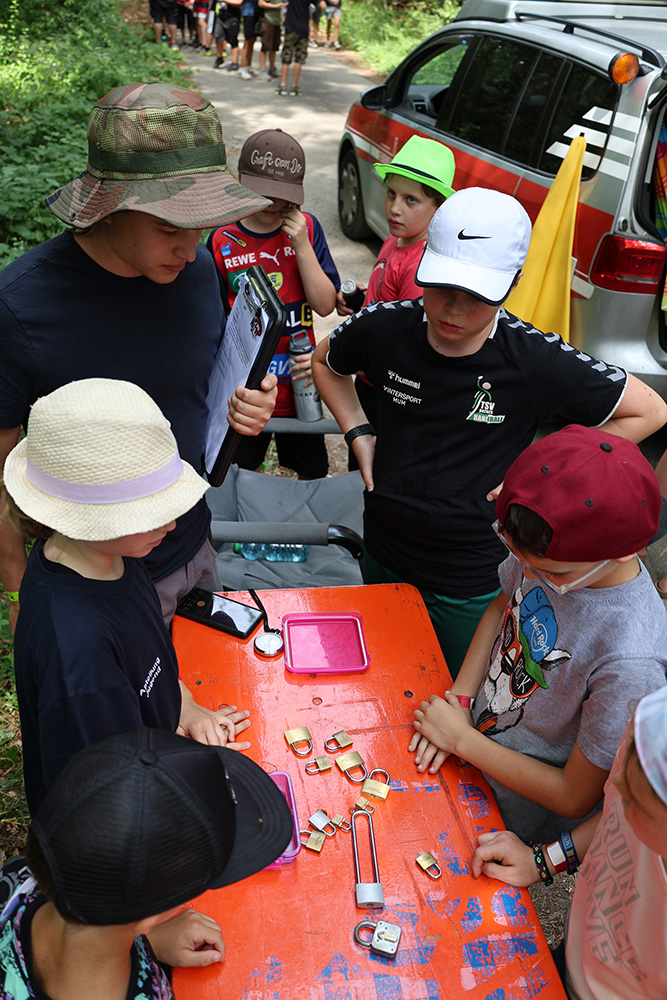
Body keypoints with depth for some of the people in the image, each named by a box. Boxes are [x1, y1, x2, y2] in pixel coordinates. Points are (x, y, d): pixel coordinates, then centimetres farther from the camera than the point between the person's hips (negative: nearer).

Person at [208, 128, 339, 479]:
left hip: (299, 383, 1)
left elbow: (325, 305, -10)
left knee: (314, 474, 18)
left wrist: (301, 246, -19)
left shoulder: (306, 228, -4)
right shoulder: (222, 242, -7)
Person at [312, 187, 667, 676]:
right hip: (383, 549, 4)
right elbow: (326, 362, 10)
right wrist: (358, 433, -3)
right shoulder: (384, 328, -15)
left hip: (470, 578, -3)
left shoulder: (538, 361, -24)